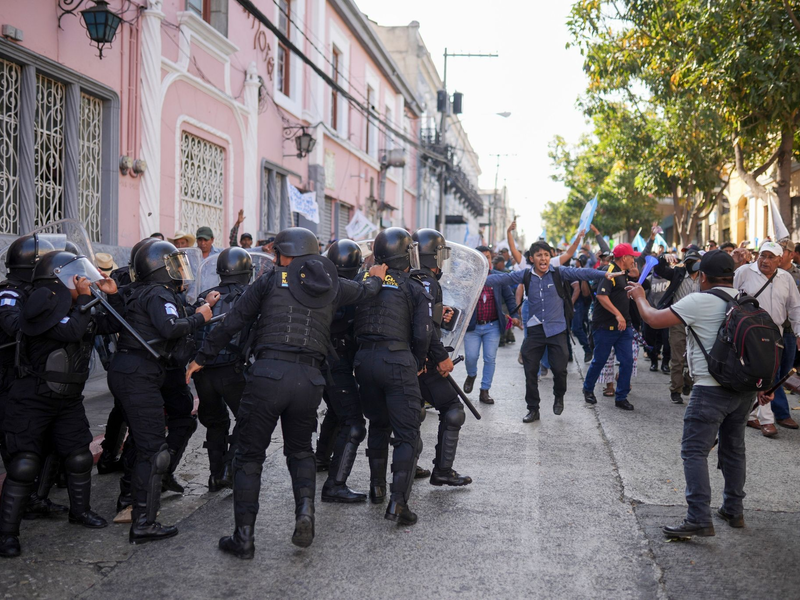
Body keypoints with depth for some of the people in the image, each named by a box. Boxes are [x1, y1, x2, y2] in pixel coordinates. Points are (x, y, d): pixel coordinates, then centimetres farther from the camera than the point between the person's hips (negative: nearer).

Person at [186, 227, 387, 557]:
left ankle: (243, 536, 9)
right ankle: (305, 508, 2)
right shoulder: (333, 286, 13)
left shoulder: (271, 281, 6)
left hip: (269, 372, -3)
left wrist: (202, 357, 17)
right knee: (300, 449, 24)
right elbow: (365, 290, 34)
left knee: (249, 454, 9)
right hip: (309, 379, 3)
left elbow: (232, 322, 8)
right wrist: (375, 278, 58)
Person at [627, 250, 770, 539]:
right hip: (745, 389, 8)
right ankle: (734, 510, 28)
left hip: (711, 390, -8)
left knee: (695, 452, -4)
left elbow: (654, 319, -12)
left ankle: (699, 519, -8)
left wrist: (640, 297, 7)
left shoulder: (699, 301, -14)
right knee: (734, 449, 19)